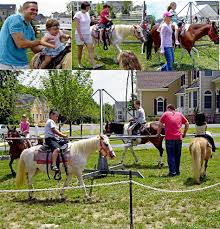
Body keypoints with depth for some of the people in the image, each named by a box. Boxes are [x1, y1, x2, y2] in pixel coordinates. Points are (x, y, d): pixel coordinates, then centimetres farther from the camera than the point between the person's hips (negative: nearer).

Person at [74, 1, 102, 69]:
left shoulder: (87, 14, 10)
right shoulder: (78, 14, -11)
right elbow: (77, 25, -16)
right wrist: (80, 35, -22)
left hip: (88, 34, 6)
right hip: (80, 35, -6)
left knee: (91, 49, -5)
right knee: (80, 50, 6)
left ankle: (94, 65, -12)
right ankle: (79, 64, 22)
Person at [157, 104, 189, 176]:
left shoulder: (165, 114, 5)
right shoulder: (180, 114, 14)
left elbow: (160, 125, 3)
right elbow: (187, 124, 17)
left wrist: (158, 134, 15)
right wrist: (184, 133, 26)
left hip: (169, 138, -3)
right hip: (179, 138, 3)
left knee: (171, 155, 1)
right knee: (177, 155, 13)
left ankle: (172, 172, -3)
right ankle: (177, 171, 18)